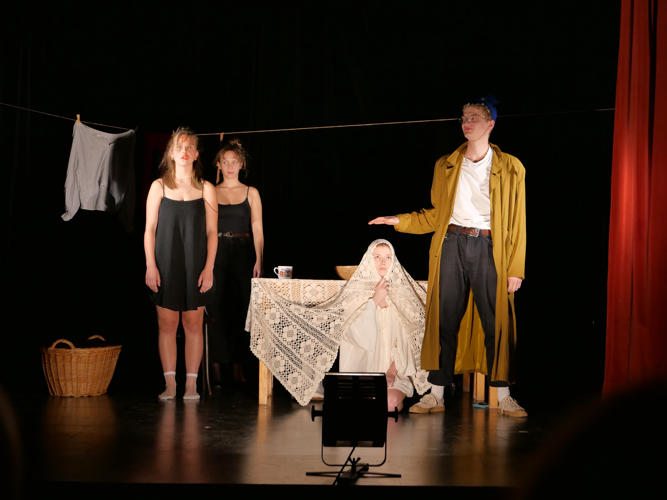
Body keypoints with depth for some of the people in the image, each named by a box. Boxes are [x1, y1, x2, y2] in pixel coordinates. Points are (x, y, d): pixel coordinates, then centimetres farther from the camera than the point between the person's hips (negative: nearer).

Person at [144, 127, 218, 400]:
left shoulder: (205, 189, 5)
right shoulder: (159, 187, 5)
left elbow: (212, 232, 4)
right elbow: (149, 229, 4)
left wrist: (209, 268, -4)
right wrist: (150, 265, -4)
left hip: (195, 265, 0)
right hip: (166, 263, 0)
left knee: (193, 324, 1)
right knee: (167, 324, 0)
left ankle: (191, 384, 8)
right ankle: (170, 384, 7)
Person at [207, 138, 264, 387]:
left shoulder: (251, 193, 8)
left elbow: (257, 229, 4)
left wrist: (259, 261, -5)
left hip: (242, 254, 0)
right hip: (216, 254, 0)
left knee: (241, 309, 0)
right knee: (217, 309, -3)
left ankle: (238, 365, 7)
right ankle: (217, 364, 2)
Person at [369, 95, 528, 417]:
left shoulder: (510, 168, 5)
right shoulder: (446, 166, 13)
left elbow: (517, 222, 2)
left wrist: (516, 269, -4)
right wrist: (398, 221, 7)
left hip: (488, 247, -2)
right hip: (451, 244, 2)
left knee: (496, 321, -2)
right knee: (444, 320, 2)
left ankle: (503, 396, 8)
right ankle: (436, 396, 9)